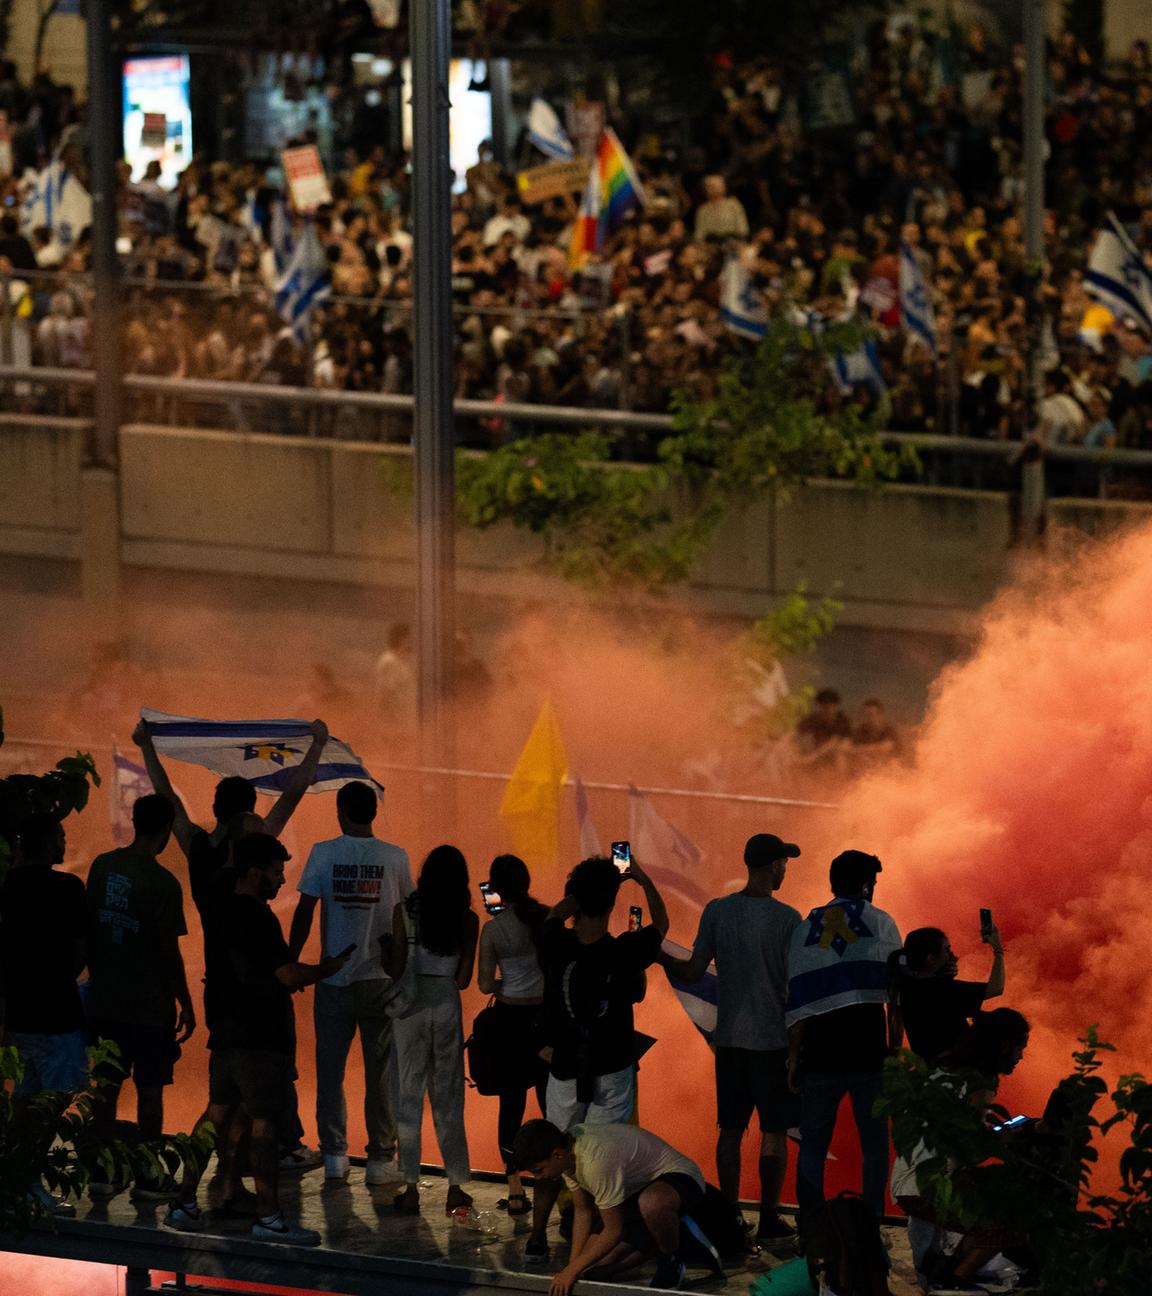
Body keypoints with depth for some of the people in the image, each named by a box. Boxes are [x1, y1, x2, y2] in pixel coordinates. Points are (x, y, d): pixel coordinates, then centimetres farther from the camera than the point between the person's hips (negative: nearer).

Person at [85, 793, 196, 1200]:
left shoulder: (102, 866, 1)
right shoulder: (162, 883, -15)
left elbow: (89, 927, 8)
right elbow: (169, 952, -13)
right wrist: (186, 1005, -3)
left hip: (105, 998, 5)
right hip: (150, 1005, -5)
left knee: (107, 1085, 11)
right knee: (150, 1090, 3)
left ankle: (101, 1172, 13)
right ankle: (148, 1178, 7)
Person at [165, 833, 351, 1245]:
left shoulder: (221, 914, 14)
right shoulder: (256, 917, -15)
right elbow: (289, 975, -20)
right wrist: (331, 967, -3)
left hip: (226, 1031, 9)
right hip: (260, 1036, -9)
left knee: (219, 1115, 14)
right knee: (264, 1121, -7)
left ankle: (184, 1203, 15)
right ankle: (268, 1217, -6)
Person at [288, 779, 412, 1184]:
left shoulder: (323, 854, -5)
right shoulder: (395, 858, -2)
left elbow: (304, 912, -5)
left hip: (335, 979, -1)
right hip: (382, 979, 1)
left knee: (330, 1068, 9)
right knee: (381, 1071, 6)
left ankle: (334, 1154, 6)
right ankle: (380, 1158, 7)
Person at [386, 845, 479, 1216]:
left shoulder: (405, 912, -6)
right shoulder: (467, 920, -1)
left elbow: (395, 970, -8)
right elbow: (463, 979, 1)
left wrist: (383, 951, 12)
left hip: (411, 1005, -2)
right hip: (447, 1005, 2)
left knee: (409, 1096, 5)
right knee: (448, 1098, 11)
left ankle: (411, 1188, 4)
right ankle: (456, 1186, 12)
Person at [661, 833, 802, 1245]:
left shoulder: (717, 911, -1)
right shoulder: (787, 919, -10)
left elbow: (693, 971, 1)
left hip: (729, 1037, 4)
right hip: (773, 1038, -4)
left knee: (730, 1128, 10)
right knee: (773, 1131, 4)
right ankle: (768, 1218, 5)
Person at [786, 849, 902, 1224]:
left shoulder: (806, 929, 9)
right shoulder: (880, 923, 3)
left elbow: (796, 1001, 6)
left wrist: (794, 1057, 9)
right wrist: (895, 1049, 6)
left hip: (819, 1052, 2)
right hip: (869, 1052, -2)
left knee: (812, 1146, 9)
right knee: (875, 1143, 6)